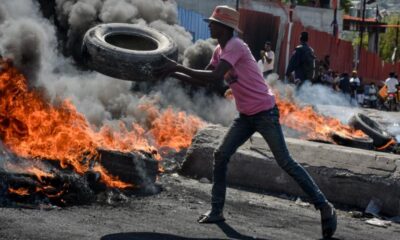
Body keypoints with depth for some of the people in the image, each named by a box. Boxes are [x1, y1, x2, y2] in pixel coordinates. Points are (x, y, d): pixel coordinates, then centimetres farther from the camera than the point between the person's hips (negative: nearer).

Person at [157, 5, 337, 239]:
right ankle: (217, 211, 9)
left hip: (265, 112, -9)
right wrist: (174, 73, 4)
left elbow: (214, 77, -29)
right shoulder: (220, 50, 11)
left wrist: (179, 67, -25)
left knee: (286, 162, -9)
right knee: (221, 156, 2)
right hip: (246, 115, 9)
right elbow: (202, 79, 15)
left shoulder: (235, 47, -18)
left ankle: (324, 206, -2)